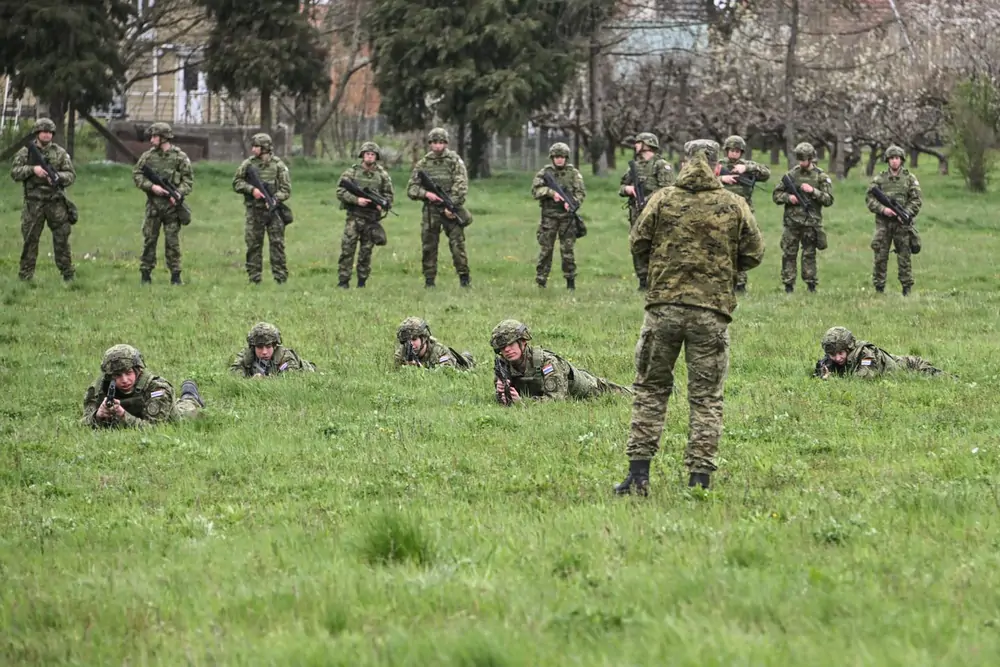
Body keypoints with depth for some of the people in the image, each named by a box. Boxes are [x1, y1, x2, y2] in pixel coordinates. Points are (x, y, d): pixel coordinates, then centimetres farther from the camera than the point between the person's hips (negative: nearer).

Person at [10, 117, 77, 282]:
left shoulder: (60, 152, 7)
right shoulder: (26, 152, 5)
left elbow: (71, 175, 5)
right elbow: (14, 172, 0)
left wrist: (57, 176, -16)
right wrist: (33, 169, -15)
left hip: (56, 202, 1)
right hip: (33, 202, -1)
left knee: (61, 238, 2)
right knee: (30, 239, 1)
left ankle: (68, 275, 8)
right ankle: (25, 275, 6)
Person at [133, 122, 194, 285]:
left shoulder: (180, 157, -1)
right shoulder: (147, 156, 5)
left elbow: (188, 180, 0)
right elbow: (136, 175, 4)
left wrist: (179, 194, -16)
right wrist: (152, 187, -12)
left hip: (172, 205, -2)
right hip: (153, 204, 2)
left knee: (172, 241, 0)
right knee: (149, 240, 3)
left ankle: (175, 275, 5)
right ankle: (145, 274, 9)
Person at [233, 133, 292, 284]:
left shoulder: (278, 165, 0)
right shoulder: (248, 164, 5)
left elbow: (286, 189, -1)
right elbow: (236, 183, 4)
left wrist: (275, 199, -18)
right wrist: (251, 189, -12)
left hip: (273, 210, -2)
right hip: (254, 211, 2)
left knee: (277, 244, -4)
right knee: (253, 245, 3)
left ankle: (280, 279, -1)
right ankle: (254, 280, 9)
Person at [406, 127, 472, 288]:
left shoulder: (455, 161, 1)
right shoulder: (423, 164, 8)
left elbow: (461, 186, -7)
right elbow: (411, 189, 6)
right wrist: (426, 194, -13)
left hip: (451, 210, -3)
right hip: (430, 210, 3)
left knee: (458, 244, -8)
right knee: (428, 246, 2)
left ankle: (464, 278, -2)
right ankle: (429, 280, 8)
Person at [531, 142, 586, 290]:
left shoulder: (573, 173, 5)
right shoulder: (545, 172, 6)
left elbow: (581, 193, 0)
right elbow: (535, 190, -4)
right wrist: (551, 192, -18)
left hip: (567, 216, 0)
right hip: (549, 216, 0)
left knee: (567, 250, 1)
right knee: (545, 250, 1)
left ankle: (570, 282, 9)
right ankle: (540, 282, 5)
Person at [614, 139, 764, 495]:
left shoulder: (663, 200, -1)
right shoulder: (734, 206, 0)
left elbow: (638, 243, 4)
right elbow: (753, 254, 5)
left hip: (664, 306, 0)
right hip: (712, 310, 0)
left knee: (650, 389, 12)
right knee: (706, 398, 6)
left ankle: (639, 474, 7)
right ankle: (699, 477, 2)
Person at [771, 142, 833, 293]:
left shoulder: (821, 177, 2)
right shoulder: (791, 174, 7)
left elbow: (829, 200, -2)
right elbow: (776, 195, 9)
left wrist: (813, 191, -15)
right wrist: (788, 197, -10)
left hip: (811, 223, -2)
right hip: (792, 222, 2)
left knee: (809, 255, 2)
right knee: (788, 254, 2)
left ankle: (811, 285, 7)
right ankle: (788, 286, 6)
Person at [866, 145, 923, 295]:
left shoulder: (910, 179, 6)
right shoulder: (879, 179, 7)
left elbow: (917, 200, 3)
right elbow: (869, 198, 4)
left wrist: (906, 213, -12)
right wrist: (883, 209, -12)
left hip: (902, 223, -1)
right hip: (883, 222, 1)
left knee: (904, 257, 1)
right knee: (880, 256, -1)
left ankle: (907, 289, 6)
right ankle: (879, 288, 5)